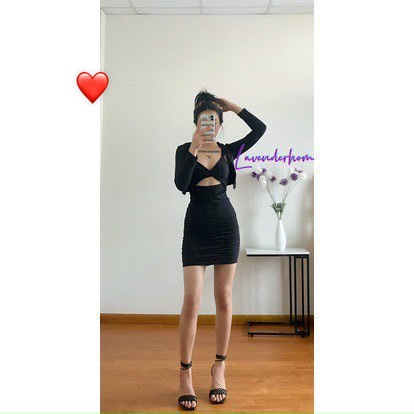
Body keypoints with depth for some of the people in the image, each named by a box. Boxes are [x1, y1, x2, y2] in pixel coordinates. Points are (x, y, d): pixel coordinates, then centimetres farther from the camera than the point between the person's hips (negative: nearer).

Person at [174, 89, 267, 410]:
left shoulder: (229, 151, 9)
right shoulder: (184, 150, 6)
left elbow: (260, 128, 0)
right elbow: (181, 184, -11)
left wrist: (231, 106, 4)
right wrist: (194, 149, -17)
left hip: (226, 225, 2)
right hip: (196, 227, -1)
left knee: (224, 298, 5)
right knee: (192, 301, -7)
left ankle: (219, 368, 19)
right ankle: (185, 374, 6)